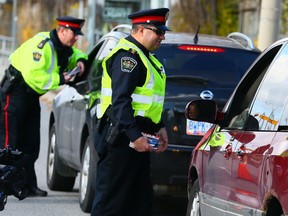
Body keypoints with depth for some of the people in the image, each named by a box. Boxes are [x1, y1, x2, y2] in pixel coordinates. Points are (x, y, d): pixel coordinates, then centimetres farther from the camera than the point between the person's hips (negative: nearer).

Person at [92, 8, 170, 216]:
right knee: (111, 196, -7)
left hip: (137, 136, 11)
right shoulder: (128, 55, -15)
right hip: (122, 138, -11)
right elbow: (120, 100, -23)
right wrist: (135, 136, -27)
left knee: (142, 198, 12)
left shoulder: (143, 56, 19)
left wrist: (159, 127, 19)